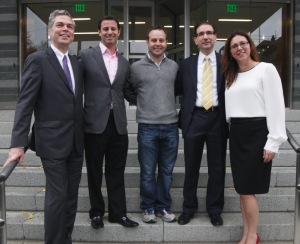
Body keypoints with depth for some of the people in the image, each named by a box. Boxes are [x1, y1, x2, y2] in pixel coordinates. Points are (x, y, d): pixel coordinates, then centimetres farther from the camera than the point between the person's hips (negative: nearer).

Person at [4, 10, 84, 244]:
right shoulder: (38, 60, -7)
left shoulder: (76, 62, 11)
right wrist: (18, 143, -19)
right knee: (57, 196, 1)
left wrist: (82, 134, 10)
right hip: (53, 142, -6)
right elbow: (25, 103, -12)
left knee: (71, 195, 14)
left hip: (76, 142, 6)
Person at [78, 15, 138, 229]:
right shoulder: (86, 56, 0)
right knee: (95, 171, 10)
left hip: (118, 123, 3)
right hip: (95, 122, -3)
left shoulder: (125, 63, 13)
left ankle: (118, 212, 22)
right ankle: (97, 212, 25)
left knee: (117, 172, 11)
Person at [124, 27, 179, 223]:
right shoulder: (136, 67, 1)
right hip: (147, 127, -2)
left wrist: (167, 103, 10)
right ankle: (148, 208, 21)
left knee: (167, 171, 11)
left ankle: (164, 206, 24)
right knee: (148, 172, 6)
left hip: (171, 126, 2)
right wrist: (143, 103, 8)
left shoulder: (175, 66, 7)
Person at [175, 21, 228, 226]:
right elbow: (179, 89, 11)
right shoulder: (186, 64, 8)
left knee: (217, 167, 8)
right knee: (191, 167, 9)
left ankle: (215, 210, 22)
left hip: (218, 119, 0)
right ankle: (189, 208, 24)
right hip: (194, 118, 1)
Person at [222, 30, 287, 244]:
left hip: (257, 132, -6)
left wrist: (273, 141, -15)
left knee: (247, 189, -3)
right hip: (237, 134, 6)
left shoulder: (266, 69, -3)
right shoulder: (231, 76, 16)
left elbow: (275, 106, -10)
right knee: (242, 189, 10)